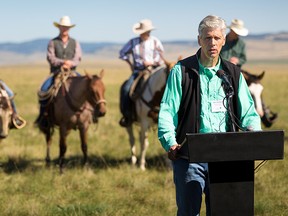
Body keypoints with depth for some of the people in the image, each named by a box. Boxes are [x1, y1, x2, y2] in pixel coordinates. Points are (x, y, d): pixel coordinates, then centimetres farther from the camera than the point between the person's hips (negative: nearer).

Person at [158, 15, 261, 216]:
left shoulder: (233, 74, 12)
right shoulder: (182, 71, 1)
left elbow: (247, 111, 12)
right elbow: (167, 112, -3)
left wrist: (253, 129, -11)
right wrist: (170, 142, -18)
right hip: (189, 156, -3)